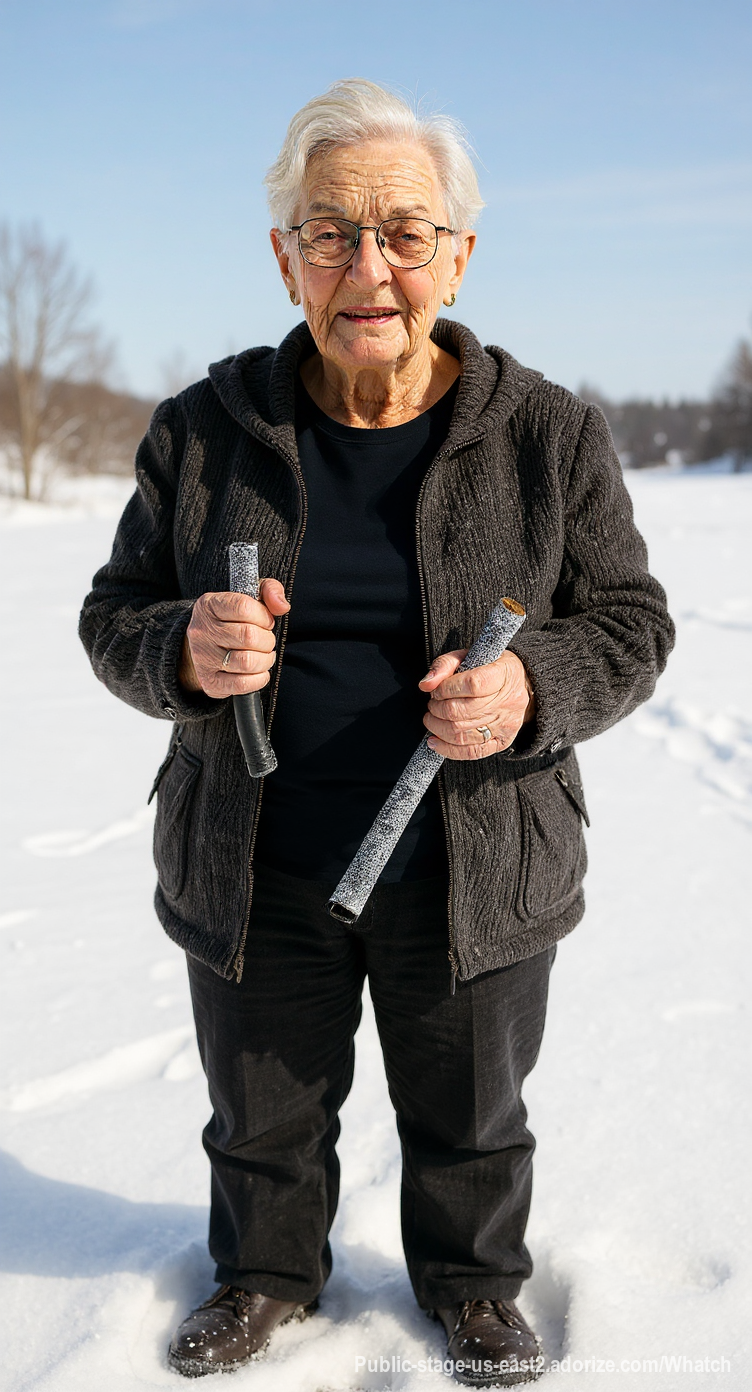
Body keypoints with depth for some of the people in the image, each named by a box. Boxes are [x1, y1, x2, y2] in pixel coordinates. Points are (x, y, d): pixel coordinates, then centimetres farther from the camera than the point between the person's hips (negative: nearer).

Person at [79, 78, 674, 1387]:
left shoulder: (550, 434, -8)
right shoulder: (206, 428, -6)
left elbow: (628, 626, -3)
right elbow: (114, 619, 0)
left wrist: (529, 694, -24)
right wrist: (185, 651, -24)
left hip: (472, 876, -1)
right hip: (254, 875, 1)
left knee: (468, 1118, 20)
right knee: (264, 1113, 21)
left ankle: (472, 1281, 47)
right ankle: (266, 1269, 48)